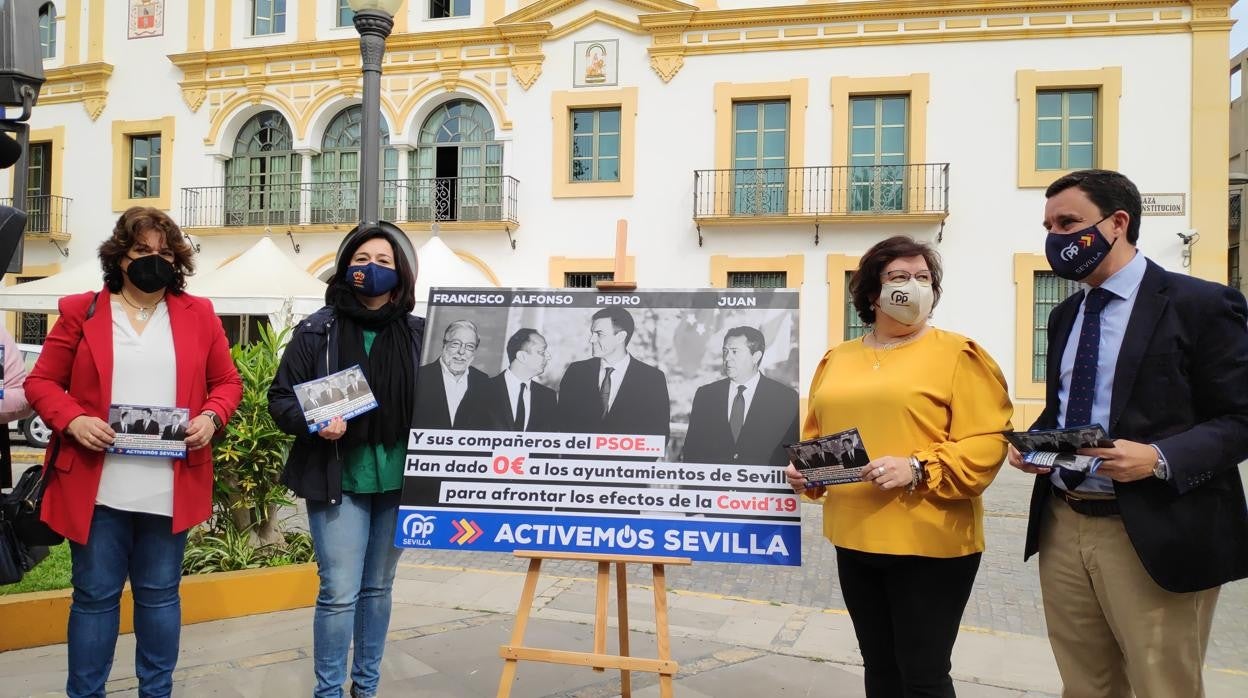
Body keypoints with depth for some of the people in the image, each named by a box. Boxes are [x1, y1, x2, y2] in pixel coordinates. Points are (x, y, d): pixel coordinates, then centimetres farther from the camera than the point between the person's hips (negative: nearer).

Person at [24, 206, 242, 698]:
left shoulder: (199, 315, 6)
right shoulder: (80, 311, 3)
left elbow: (228, 382, 10)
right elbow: (42, 381, 5)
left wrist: (211, 417, -10)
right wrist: (71, 419, -14)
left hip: (169, 488, 1)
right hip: (97, 487, -1)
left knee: (160, 594, 13)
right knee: (94, 595, 10)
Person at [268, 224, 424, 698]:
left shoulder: (418, 333, 3)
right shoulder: (317, 329, -2)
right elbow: (281, 397, 0)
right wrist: (313, 423, -18)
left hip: (397, 479, 3)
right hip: (338, 479, -2)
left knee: (378, 588, 15)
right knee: (339, 593, -1)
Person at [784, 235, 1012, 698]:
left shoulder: (959, 355, -5)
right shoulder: (837, 359, 12)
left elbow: (986, 441, -12)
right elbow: (815, 435, 17)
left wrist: (918, 470, -23)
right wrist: (804, 469, -2)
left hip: (930, 542, -5)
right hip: (854, 540, 5)